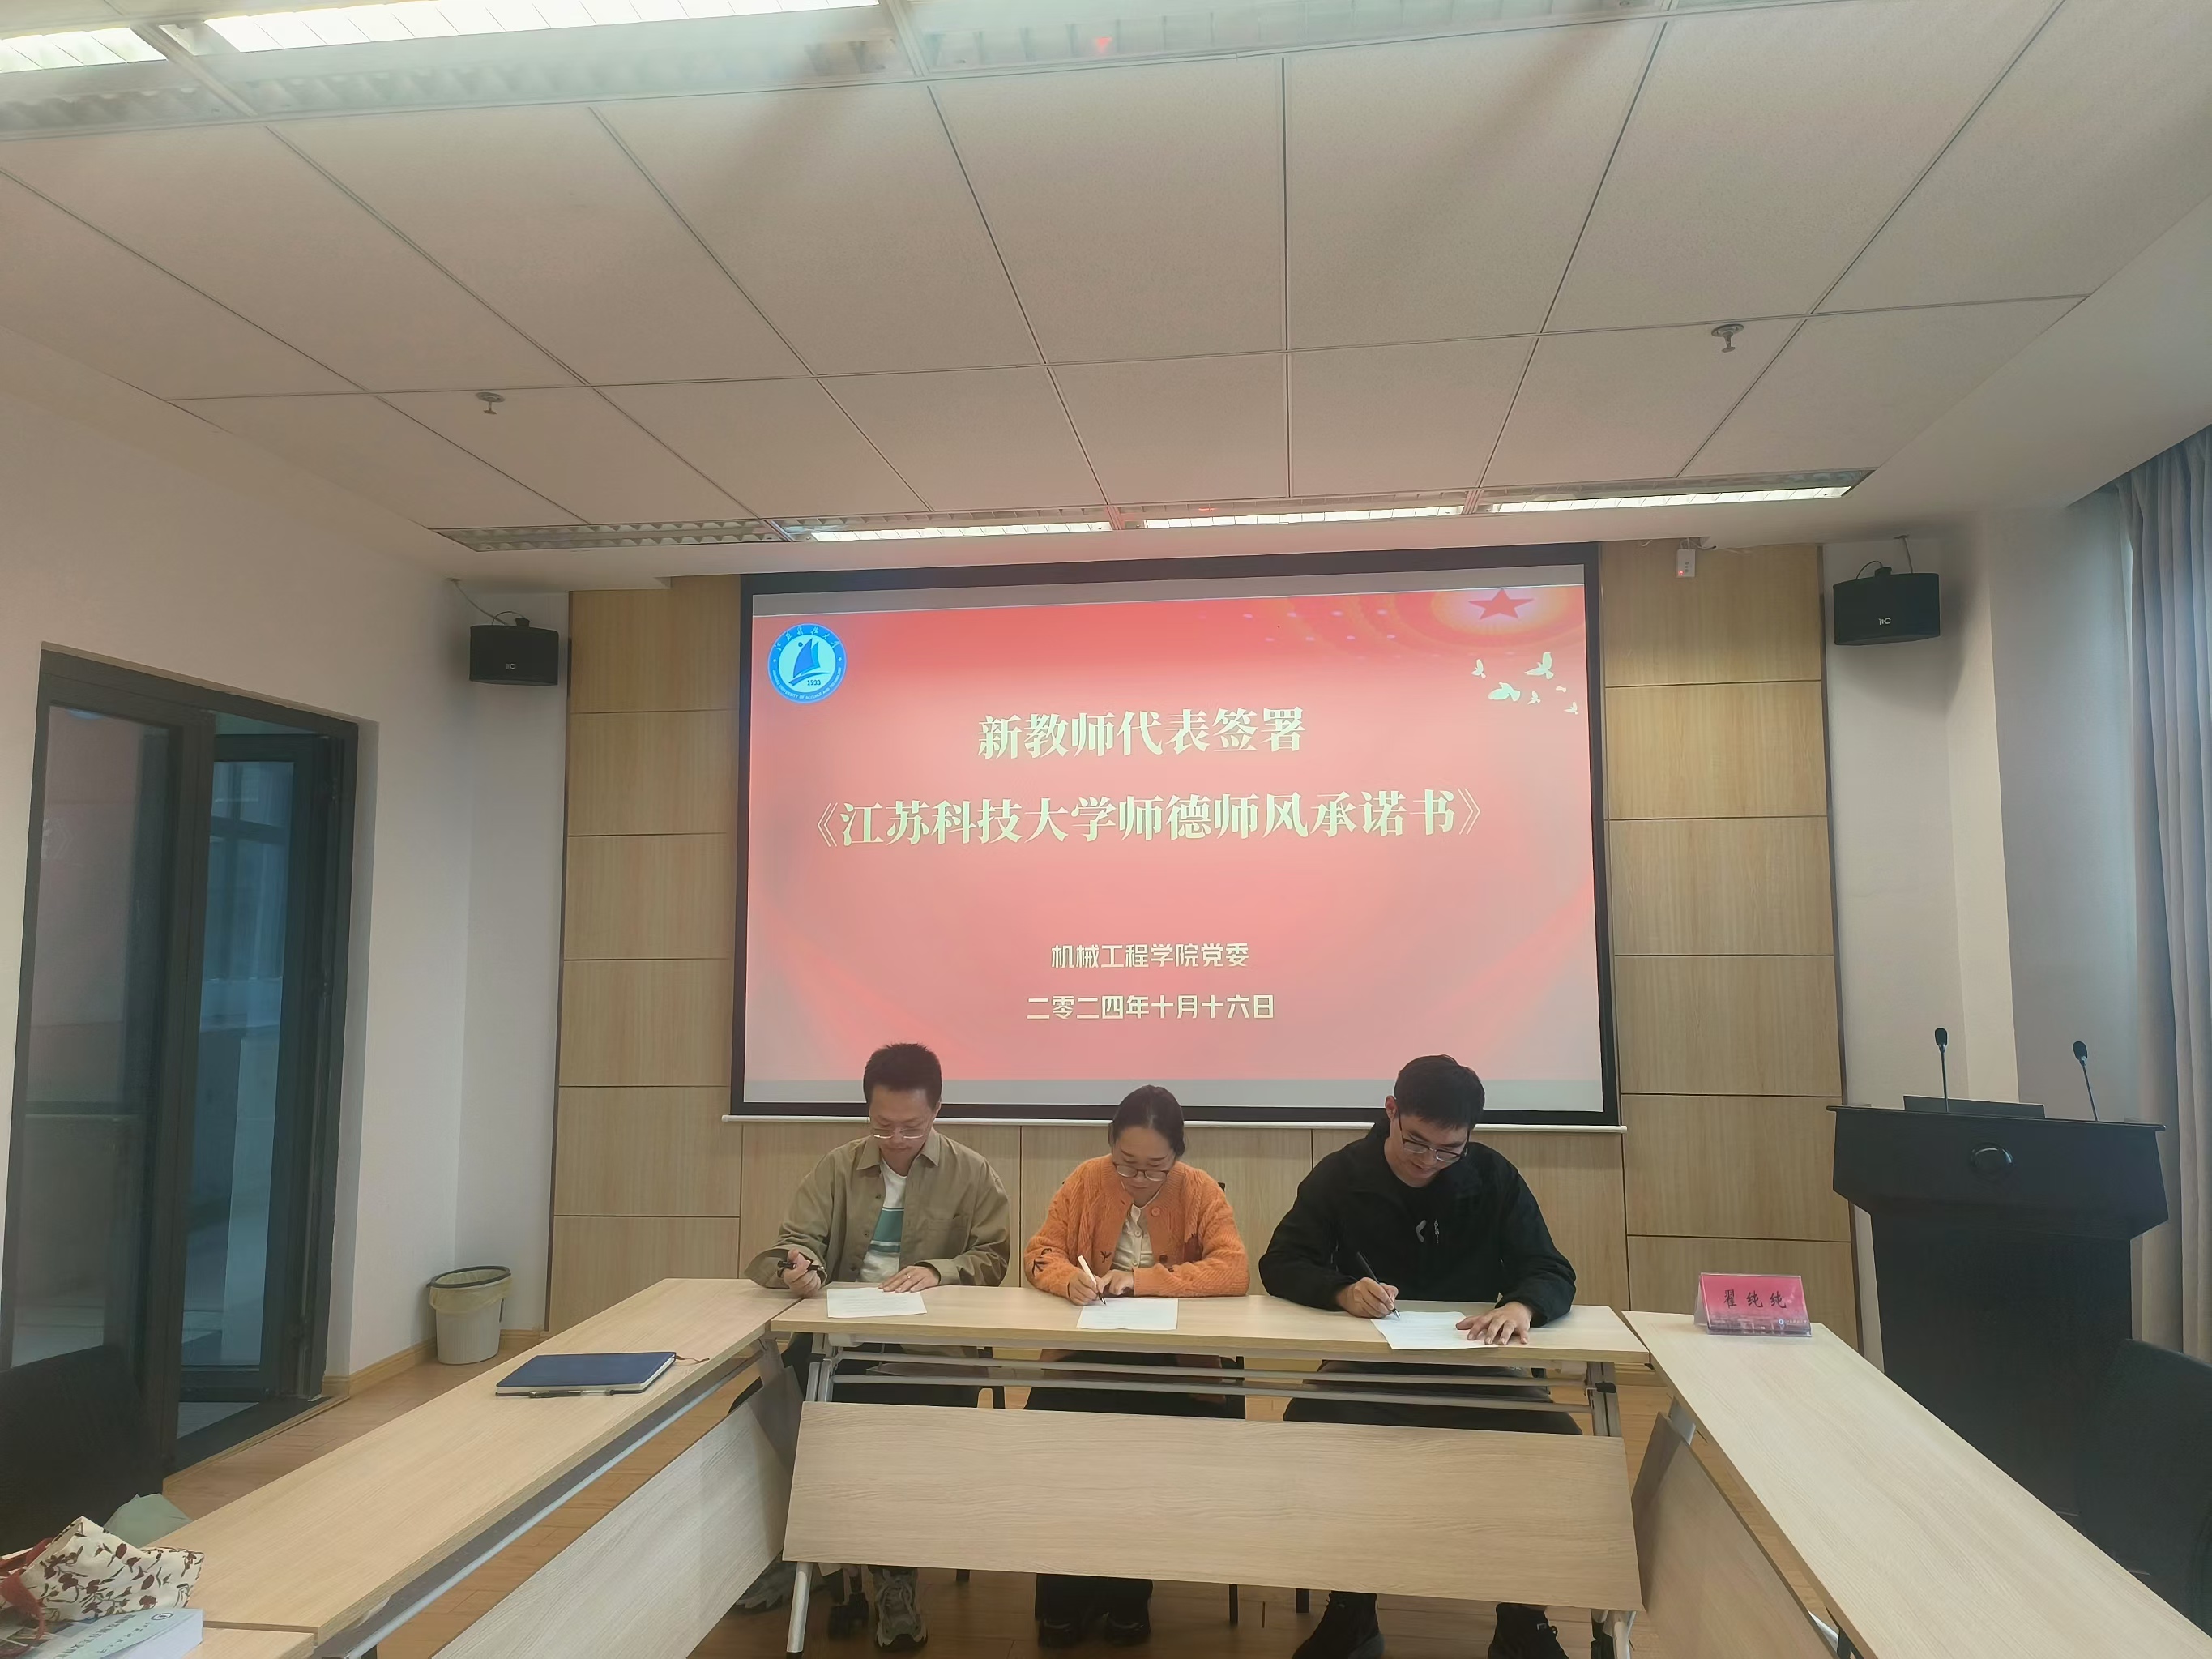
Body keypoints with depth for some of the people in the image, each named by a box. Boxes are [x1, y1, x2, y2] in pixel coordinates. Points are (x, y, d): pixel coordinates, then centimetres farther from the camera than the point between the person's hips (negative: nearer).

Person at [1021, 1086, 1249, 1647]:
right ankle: (1065, 1585, -2)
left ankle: (1128, 1587, 0)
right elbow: (1039, 1255, 0)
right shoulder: (1086, 1181, -2)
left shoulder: (1200, 1191, -6)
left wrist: (1139, 1280, -25)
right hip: (1089, 1352, 1)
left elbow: (1235, 1271, -18)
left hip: (1172, 1357, -1)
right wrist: (1068, 1278, -25)